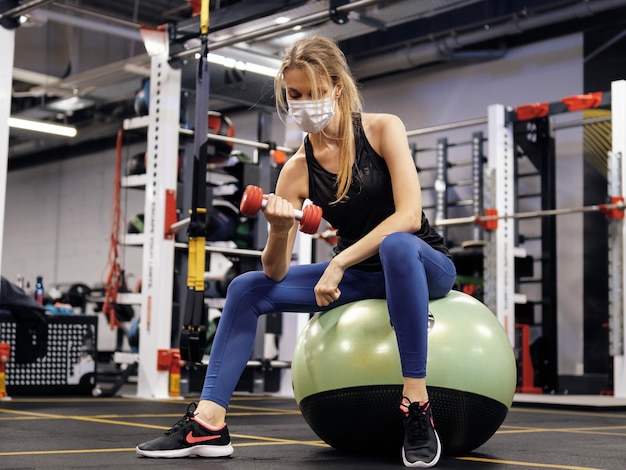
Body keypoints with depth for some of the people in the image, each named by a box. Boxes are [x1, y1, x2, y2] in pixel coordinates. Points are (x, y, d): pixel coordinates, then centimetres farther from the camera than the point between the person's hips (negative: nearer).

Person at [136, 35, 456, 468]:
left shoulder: (383, 129, -13)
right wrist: (278, 230, -31)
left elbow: (409, 215, -24)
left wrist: (340, 262, -27)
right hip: (361, 273, 5)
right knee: (248, 288, -5)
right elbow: (277, 272, -9)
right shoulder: (297, 170, -5)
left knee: (397, 245, -41)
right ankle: (209, 423, -11)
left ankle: (417, 406, -35)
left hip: (425, 265, -5)